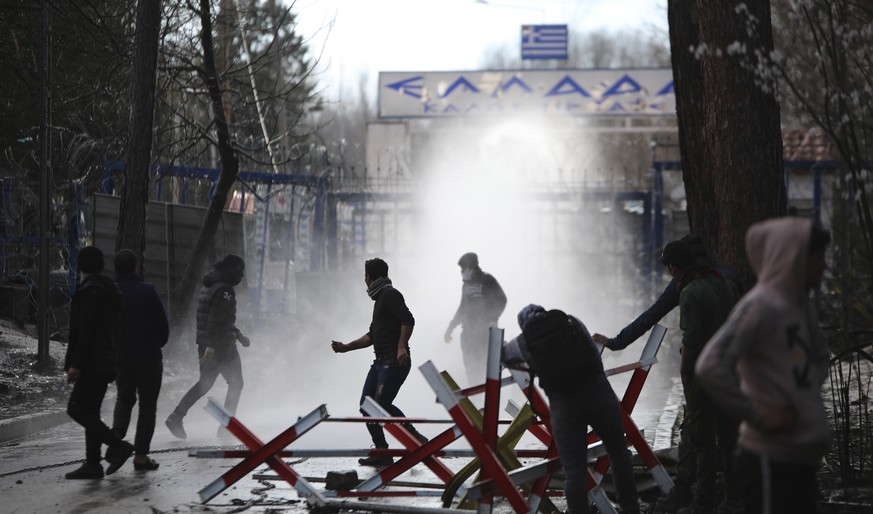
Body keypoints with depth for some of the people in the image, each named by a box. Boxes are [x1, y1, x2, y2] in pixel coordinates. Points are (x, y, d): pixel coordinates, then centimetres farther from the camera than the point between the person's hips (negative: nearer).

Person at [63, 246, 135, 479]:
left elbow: (85, 331, -20)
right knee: (90, 411, 10)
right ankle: (92, 464, 8)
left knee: (77, 408, -10)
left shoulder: (90, 291, -13)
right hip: (105, 362, 10)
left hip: (93, 363, -10)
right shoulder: (109, 290, 16)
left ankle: (118, 446, -12)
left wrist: (75, 364, -19)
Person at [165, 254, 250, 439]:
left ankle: (176, 417, 6)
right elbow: (216, 319, -25)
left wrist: (239, 335, 29)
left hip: (205, 345, 9)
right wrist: (211, 346, -28)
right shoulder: (225, 290, -16)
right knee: (235, 383, 6)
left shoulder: (208, 287, 15)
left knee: (205, 383, 16)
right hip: (222, 345, -9)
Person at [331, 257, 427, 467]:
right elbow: (372, 336, 30)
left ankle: (417, 440, -13)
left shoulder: (390, 294, -6)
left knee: (382, 404, -19)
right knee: (367, 404, 5)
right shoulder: (380, 298, 24)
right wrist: (346, 347, 29)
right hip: (381, 361, 10)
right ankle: (382, 452, 8)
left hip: (395, 361, -10)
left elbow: (408, 320, -19)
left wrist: (401, 346, -30)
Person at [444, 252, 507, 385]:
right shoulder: (466, 285, 17)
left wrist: (493, 319, -19)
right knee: (470, 365, 2)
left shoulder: (487, 280, -2)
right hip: (468, 331, 6)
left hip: (485, 330, -6)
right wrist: (450, 328, 24)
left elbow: (501, 300, -8)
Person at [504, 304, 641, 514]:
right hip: (598, 392, 1)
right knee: (618, 451, 19)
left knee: (573, 470, 3)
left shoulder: (524, 341, 11)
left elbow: (502, 355, 30)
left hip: (563, 403, -1)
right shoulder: (572, 322, 12)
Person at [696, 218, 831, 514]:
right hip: (771, 459, -9)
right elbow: (709, 367, -26)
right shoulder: (760, 306, -15)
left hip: (802, 457, 9)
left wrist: (810, 389, 11)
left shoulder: (801, 306, 12)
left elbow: (820, 357, 31)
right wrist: (758, 417, -20)